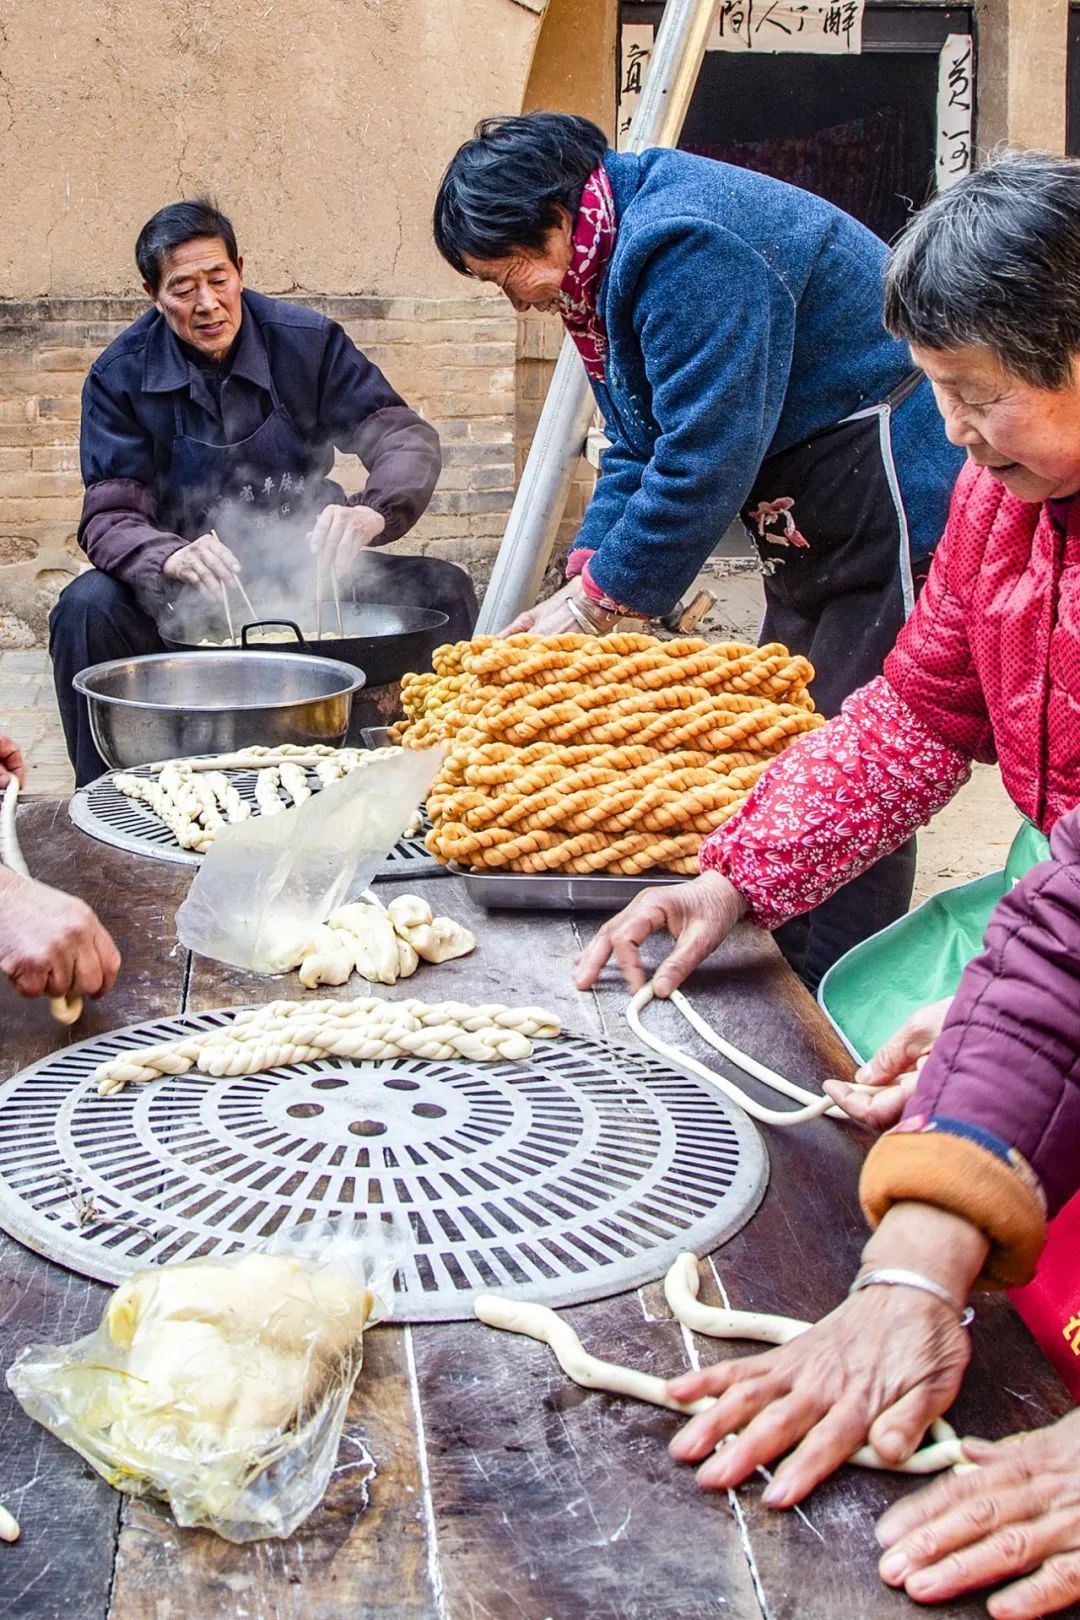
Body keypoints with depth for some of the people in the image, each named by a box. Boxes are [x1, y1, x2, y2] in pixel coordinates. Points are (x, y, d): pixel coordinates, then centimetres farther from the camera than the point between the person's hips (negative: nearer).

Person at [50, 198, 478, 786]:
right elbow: (109, 518, -12)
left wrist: (372, 511, -35)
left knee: (442, 589, -20)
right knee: (88, 608, -30)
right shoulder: (121, 376, -6)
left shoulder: (307, 341, -5)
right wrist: (174, 556, -37)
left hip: (303, 569, 1)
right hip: (191, 587, -1)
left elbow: (404, 435, -11)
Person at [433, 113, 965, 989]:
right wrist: (586, 577, 1)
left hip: (894, 506, -11)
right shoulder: (622, 255, 11)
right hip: (813, 525, 11)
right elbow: (640, 447, 14)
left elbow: (704, 457, -25)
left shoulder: (687, 243, -22)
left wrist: (597, 602, -16)